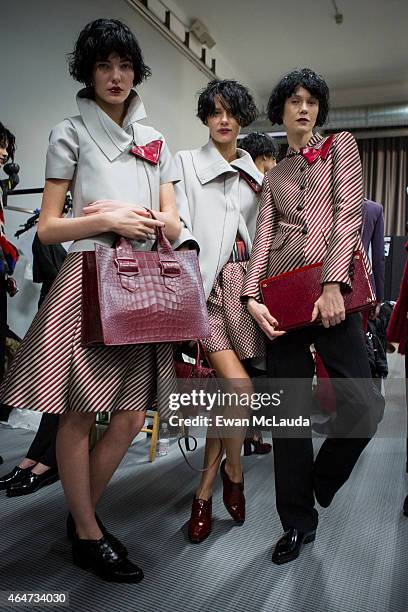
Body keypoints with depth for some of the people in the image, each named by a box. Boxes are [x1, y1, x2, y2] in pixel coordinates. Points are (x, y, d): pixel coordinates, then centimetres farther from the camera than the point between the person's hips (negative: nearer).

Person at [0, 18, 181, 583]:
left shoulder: (155, 142, 19)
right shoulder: (70, 135, 6)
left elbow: (172, 225, 12)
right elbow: (48, 228, 1)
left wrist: (132, 214, -6)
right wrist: (108, 221, -12)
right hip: (87, 282, -4)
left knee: (131, 419, 4)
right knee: (78, 415, 1)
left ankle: (83, 512, 28)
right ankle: (88, 537, 21)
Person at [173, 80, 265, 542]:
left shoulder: (255, 174, 20)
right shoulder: (186, 163, 9)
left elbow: (261, 233, 18)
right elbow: (181, 224, -2)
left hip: (243, 282, 4)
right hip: (206, 283, -3)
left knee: (225, 390, 3)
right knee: (238, 385, -16)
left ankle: (205, 491, 19)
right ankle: (233, 473, 12)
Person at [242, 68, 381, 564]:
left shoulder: (340, 146, 14)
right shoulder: (273, 175, 21)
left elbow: (348, 211, -2)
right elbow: (263, 236, 8)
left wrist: (332, 283, -16)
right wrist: (251, 296, -9)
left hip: (331, 287, -1)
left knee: (361, 408, -10)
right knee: (291, 410, 2)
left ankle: (321, 482, 22)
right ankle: (297, 521, 18)